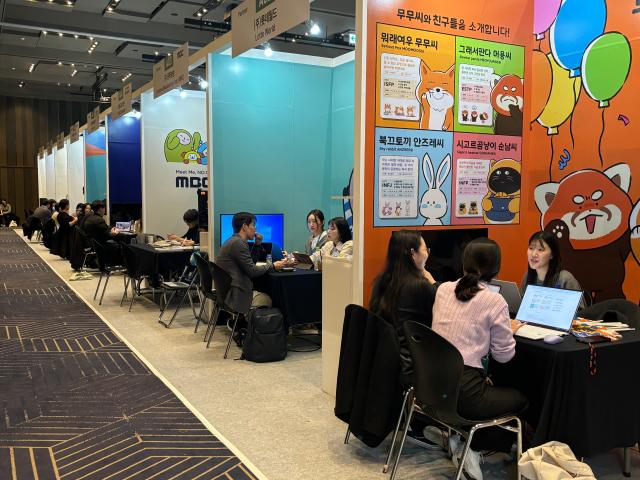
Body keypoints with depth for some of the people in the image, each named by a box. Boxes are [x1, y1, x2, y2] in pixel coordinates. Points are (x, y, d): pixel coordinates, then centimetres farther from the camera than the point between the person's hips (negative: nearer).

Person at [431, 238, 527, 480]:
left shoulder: (443, 289, 6)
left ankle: (457, 435, 15)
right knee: (519, 399, 21)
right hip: (462, 391, -6)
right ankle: (472, 446, 9)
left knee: (487, 386, 33)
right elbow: (504, 355, -1)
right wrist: (510, 330, 17)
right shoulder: (495, 301, -9)